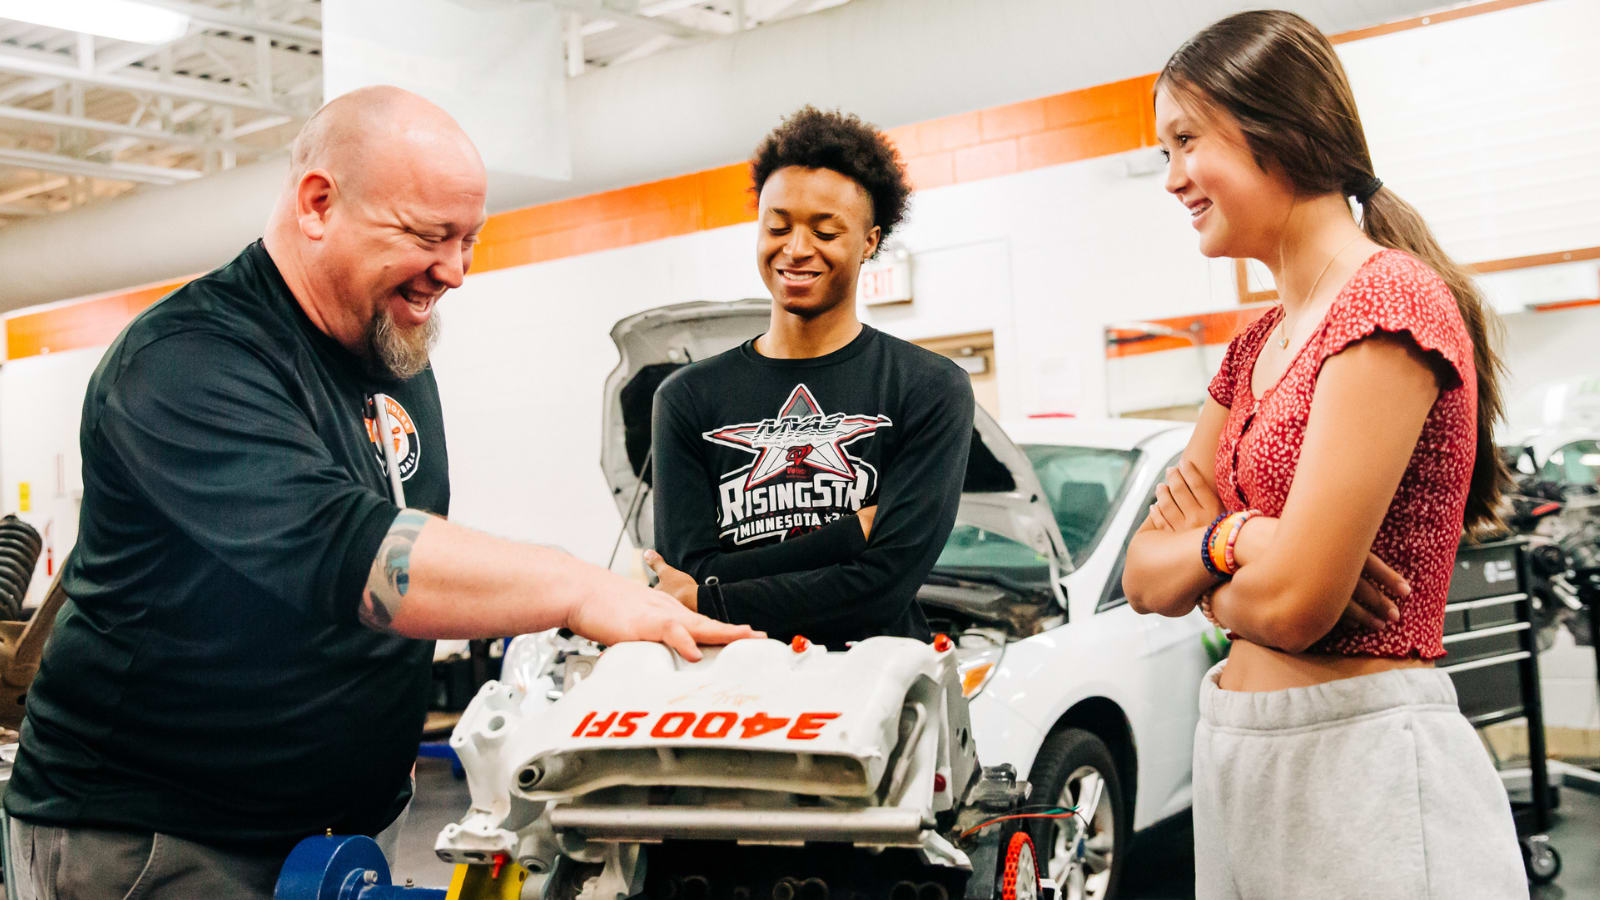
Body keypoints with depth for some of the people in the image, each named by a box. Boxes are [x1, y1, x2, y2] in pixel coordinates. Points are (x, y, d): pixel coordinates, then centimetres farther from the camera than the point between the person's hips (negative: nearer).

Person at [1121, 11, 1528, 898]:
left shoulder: (1391, 300, -15)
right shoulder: (1255, 348, 12)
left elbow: (1292, 603, -21)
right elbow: (1144, 576, 10)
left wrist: (1199, 558, -1)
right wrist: (1232, 543, -10)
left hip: (1360, 764, -8)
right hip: (1236, 755, 8)